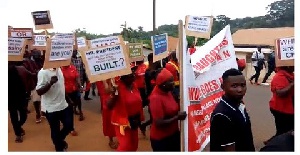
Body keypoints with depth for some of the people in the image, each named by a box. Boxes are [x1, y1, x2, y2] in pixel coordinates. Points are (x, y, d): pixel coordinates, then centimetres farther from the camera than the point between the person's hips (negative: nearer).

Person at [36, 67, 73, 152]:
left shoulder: (59, 69, 3)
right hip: (51, 108, -6)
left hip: (63, 105, 7)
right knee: (55, 131, 8)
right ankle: (59, 148, 30)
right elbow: (39, 92, -22)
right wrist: (50, 83, -38)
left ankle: (60, 140, 41)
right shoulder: (43, 72, -20)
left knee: (69, 126, 12)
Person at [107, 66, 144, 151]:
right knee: (126, 146, -4)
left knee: (134, 145, 18)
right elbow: (109, 106, -25)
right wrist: (113, 94, -42)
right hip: (123, 122, -7)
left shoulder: (133, 85, 1)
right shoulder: (118, 88, -20)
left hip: (134, 121, 7)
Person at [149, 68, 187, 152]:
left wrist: (179, 113, -2)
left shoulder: (168, 92, 2)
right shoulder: (156, 98, -24)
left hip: (173, 134, 8)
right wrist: (177, 117, -19)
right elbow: (159, 123, -26)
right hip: (161, 139, -8)